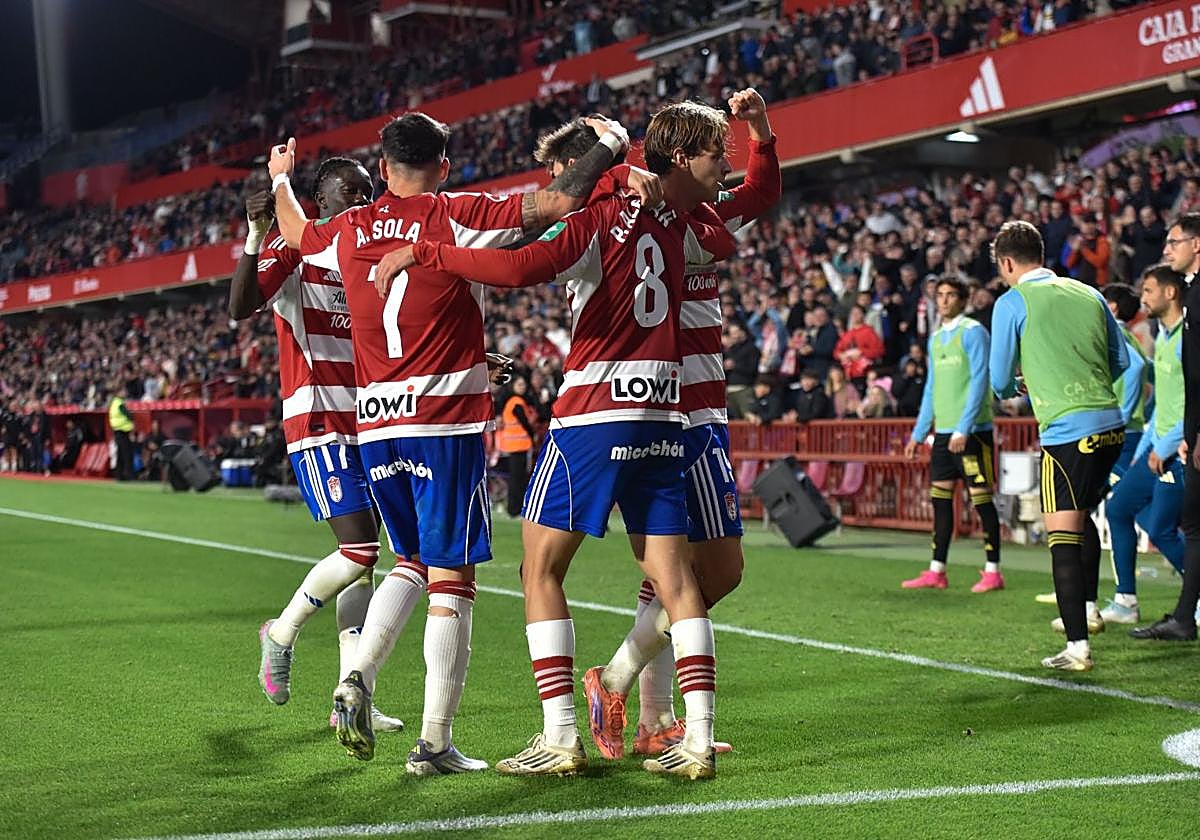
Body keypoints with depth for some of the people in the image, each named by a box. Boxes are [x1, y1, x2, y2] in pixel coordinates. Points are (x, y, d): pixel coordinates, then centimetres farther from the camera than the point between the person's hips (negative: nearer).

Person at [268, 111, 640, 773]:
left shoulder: (347, 231, 9)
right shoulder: (457, 216, -5)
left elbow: (295, 233, 32)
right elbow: (560, 201, -12)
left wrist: (280, 181, 52)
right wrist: (609, 143, 5)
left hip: (375, 426, 5)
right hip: (447, 423, -5)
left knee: (411, 561, 23)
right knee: (451, 579, -1)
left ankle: (357, 678, 4)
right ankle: (434, 743, -2)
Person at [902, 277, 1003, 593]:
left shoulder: (973, 332, -7)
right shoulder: (935, 338, 17)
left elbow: (979, 381, -13)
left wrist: (963, 429, -19)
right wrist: (918, 434, 18)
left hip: (972, 431, -8)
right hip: (943, 431, 8)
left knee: (981, 498, -4)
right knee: (940, 499, 7)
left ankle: (992, 572, 1)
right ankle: (936, 572, 12)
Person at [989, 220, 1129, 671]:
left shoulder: (1012, 303, -2)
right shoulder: (1088, 294, 13)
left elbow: (1000, 382, 1)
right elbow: (1121, 360, 19)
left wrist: (1018, 386, 23)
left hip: (1067, 428, -6)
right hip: (1111, 423, 7)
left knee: (1062, 533, -4)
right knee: (1083, 517, 25)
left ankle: (1077, 646, -8)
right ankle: (1087, 610, 34)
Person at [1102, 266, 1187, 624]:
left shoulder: (1186, 338, -17)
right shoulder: (1163, 336, 15)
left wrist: (1164, 448, -18)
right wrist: (1144, 448, 23)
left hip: (1179, 453, -10)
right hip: (1158, 449, 10)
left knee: (1161, 530, -9)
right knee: (1117, 508, 11)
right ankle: (1125, 602, 18)